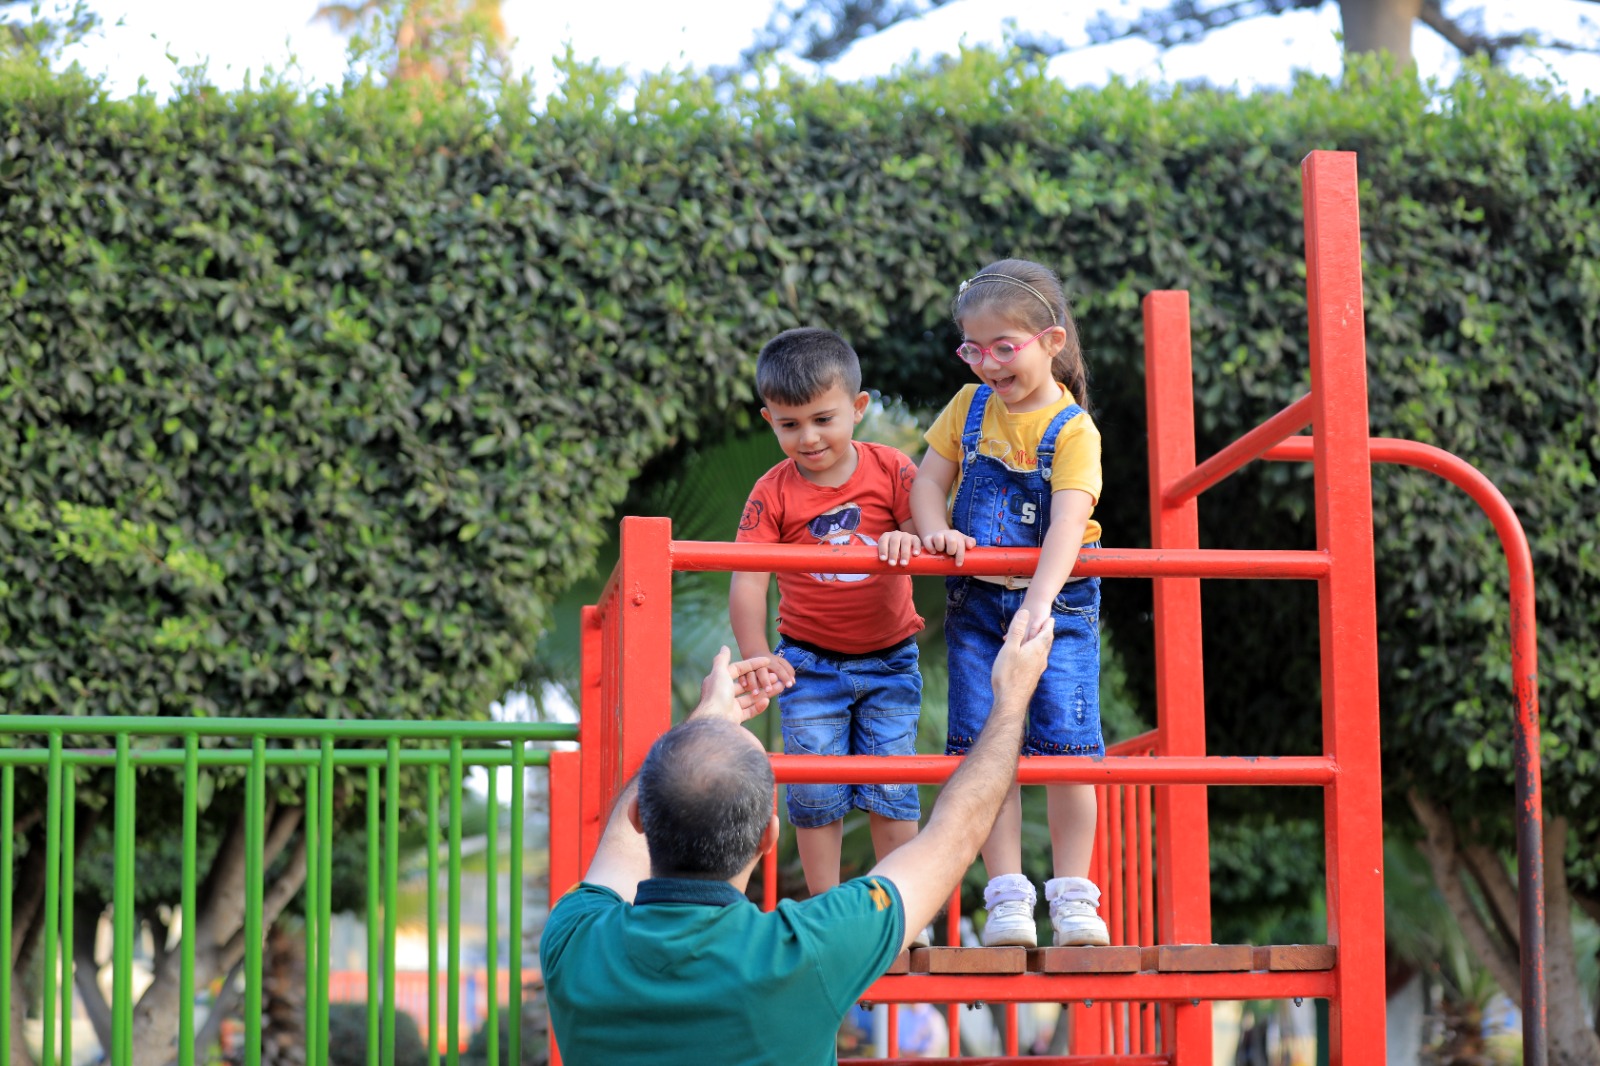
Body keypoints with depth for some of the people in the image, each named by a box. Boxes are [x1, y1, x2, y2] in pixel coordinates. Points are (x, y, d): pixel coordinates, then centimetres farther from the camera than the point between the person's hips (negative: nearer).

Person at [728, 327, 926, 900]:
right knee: (814, 792, 1)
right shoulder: (772, 493, -9)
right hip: (810, 663, 0)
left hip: (889, 659, 0)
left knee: (891, 788, 1)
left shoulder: (891, 470, -6)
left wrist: (908, 539, -36)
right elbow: (746, 580, -15)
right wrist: (756, 655, -28)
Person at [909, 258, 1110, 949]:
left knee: (1065, 746, -7)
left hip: (1058, 603, -4)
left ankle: (1071, 895, 5)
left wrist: (1038, 606, -37)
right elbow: (928, 481, 7)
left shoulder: (1073, 430, -13)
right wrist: (936, 530, -15)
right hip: (977, 603, 4)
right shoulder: (969, 408, 4)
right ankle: (1006, 895, 1)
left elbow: (1068, 524, -24)